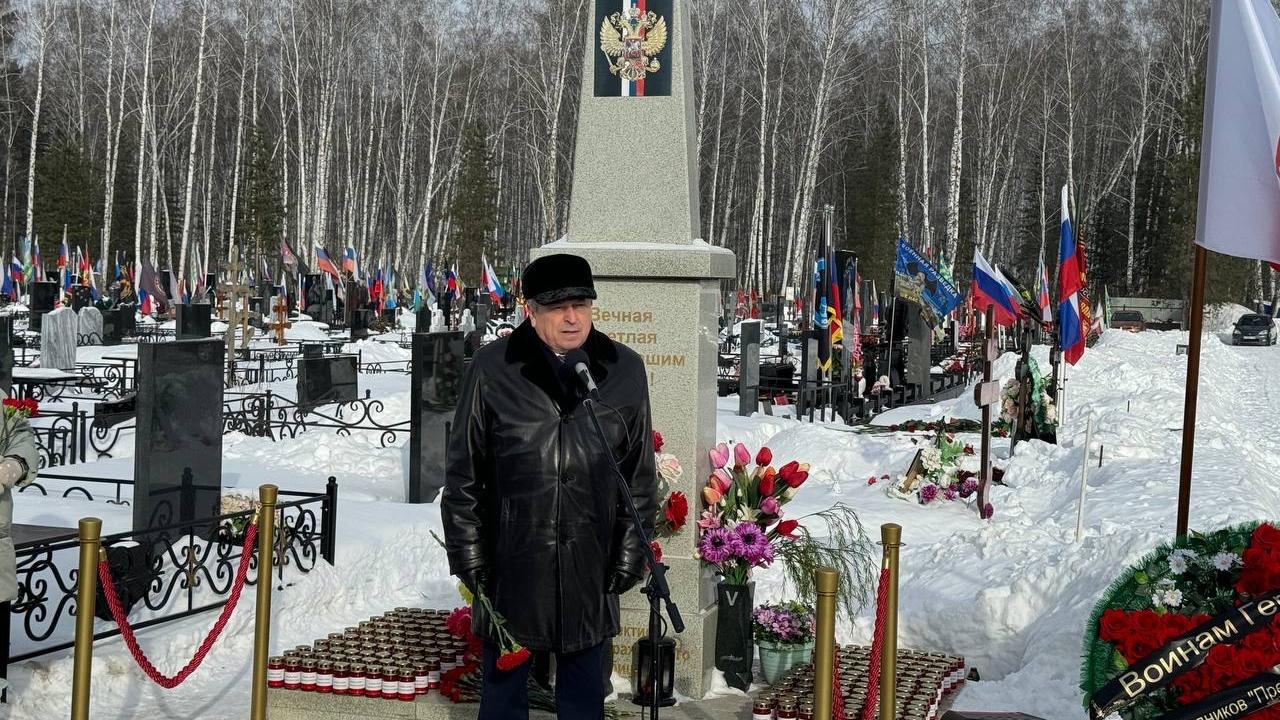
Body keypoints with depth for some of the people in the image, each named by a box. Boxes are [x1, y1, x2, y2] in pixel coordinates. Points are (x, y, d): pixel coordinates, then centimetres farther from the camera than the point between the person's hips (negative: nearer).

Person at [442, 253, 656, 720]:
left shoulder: (625, 371, 0)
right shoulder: (492, 369, -6)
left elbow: (640, 475, 6)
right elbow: (463, 473, 0)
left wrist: (630, 556, 4)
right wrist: (469, 556, -2)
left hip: (590, 568, 2)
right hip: (511, 564, -1)